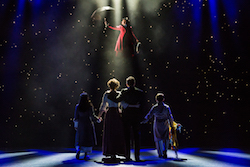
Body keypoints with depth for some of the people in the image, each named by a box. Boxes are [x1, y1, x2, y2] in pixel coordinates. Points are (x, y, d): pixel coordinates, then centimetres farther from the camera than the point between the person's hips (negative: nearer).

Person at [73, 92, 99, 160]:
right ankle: (86, 155, 9)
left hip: (80, 124, 2)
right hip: (88, 124, -2)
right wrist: (98, 119, 5)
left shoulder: (77, 106, -2)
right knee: (88, 139, 7)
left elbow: (76, 117, 2)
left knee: (80, 139, 15)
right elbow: (92, 115, -11)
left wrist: (75, 125, 12)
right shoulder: (90, 106, -9)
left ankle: (78, 150, -8)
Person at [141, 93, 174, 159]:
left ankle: (160, 154, 16)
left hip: (157, 125, 0)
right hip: (165, 125, 0)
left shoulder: (154, 108, -8)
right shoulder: (167, 107, -8)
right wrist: (172, 125, 0)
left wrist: (143, 121, 7)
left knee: (158, 139, 13)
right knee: (166, 138, 14)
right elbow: (170, 117, -8)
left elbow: (149, 116, -5)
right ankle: (165, 151, -4)